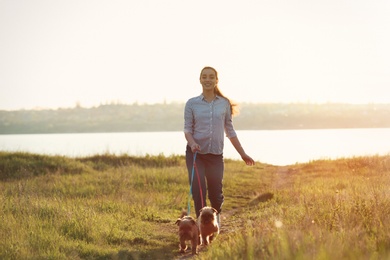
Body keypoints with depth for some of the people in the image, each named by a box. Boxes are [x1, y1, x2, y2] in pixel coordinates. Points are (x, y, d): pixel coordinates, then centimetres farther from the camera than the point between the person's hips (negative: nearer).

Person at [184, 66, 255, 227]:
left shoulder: (224, 104, 7)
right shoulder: (192, 104, 3)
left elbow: (230, 131, 12)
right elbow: (187, 128, 0)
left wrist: (243, 154, 12)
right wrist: (192, 143, -22)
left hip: (216, 154, 1)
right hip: (195, 153, -1)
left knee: (216, 193, 5)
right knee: (198, 191, -12)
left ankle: (216, 217, 35)